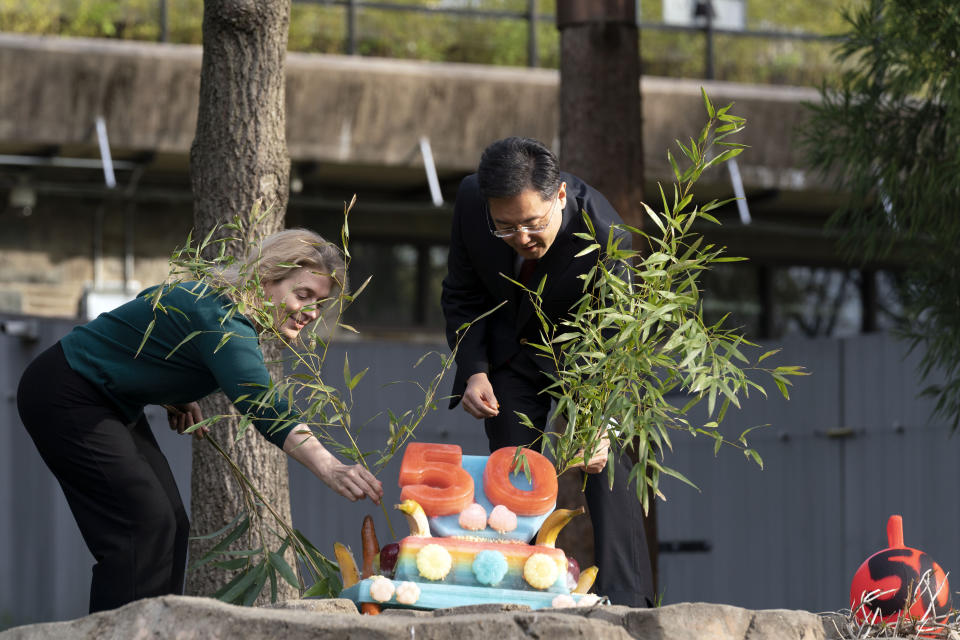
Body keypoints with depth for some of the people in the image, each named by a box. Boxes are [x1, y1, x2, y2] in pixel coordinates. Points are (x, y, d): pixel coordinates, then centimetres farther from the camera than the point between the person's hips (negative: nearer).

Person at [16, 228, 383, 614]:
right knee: (144, 525, -19)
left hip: (111, 403, 10)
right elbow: (263, 406, -44)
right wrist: (329, 468, -57)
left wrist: (176, 395, 7)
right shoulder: (221, 321, -29)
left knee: (170, 526, 5)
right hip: (65, 398, -10)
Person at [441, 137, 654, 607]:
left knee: (604, 465, -15)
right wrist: (474, 371, -21)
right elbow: (462, 295, -8)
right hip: (509, 351, 3)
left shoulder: (604, 233, -36)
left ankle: (626, 600, -13)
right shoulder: (471, 201, -26)